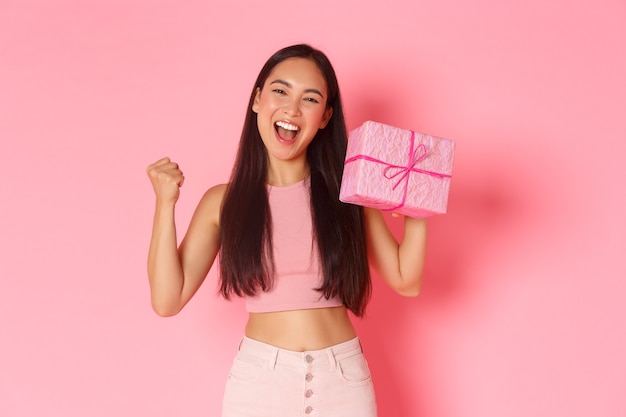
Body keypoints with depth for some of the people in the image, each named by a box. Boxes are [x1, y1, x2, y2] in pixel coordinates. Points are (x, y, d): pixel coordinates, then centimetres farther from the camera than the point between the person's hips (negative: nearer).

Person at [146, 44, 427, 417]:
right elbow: (168, 299, -6)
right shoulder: (223, 202, -1)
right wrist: (166, 204, -12)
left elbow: (406, 281, 2)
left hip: (343, 382, 1)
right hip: (259, 381, -1)